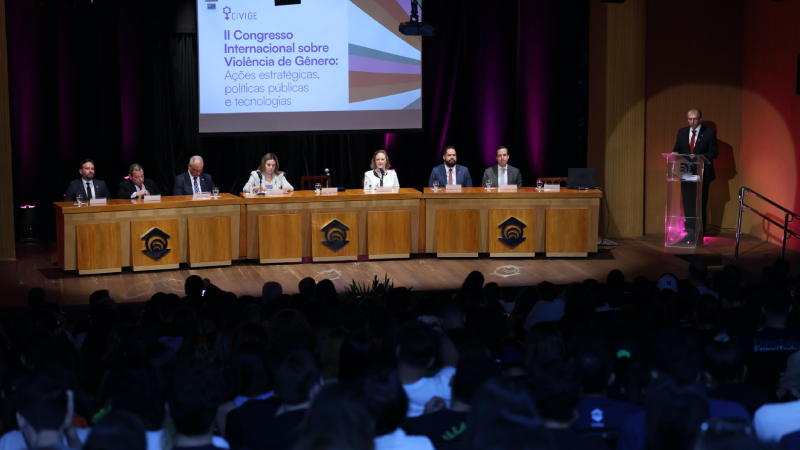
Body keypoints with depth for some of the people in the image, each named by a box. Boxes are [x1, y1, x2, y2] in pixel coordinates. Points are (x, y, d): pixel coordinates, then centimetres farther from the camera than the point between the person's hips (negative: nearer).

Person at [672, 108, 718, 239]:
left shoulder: (709, 133, -2)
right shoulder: (682, 132, 10)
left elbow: (714, 152, -5)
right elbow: (677, 149, 14)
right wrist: (675, 153, -10)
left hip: (702, 173, -4)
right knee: (688, 202, 5)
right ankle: (689, 230, 11)